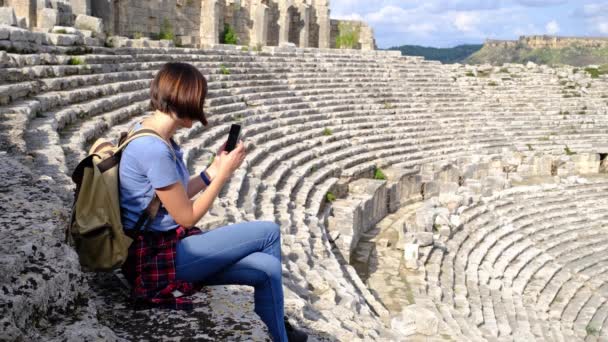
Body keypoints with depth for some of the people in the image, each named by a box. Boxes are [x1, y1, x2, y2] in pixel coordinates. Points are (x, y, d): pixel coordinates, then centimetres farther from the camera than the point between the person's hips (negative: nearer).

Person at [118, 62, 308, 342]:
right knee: (268, 232, -7)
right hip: (159, 259, -9)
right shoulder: (154, 150, -23)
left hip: (164, 247, 9)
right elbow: (187, 217, -17)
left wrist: (215, 168, 7)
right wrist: (224, 173, -9)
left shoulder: (151, 135, 6)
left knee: (266, 268, -2)